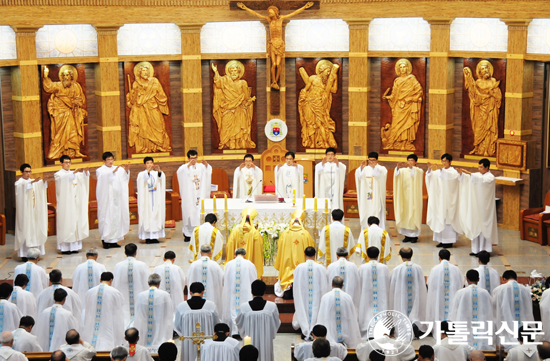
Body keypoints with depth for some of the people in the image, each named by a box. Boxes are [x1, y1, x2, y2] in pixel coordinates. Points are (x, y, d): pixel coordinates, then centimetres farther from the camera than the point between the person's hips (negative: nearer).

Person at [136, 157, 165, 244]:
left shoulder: (156, 173, 11)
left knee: (156, 216, 0)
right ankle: (147, 237, -6)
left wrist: (159, 171, -30)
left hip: (156, 199, 3)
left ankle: (155, 236, 4)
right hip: (146, 199, -3)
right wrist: (148, 171, -34)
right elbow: (142, 179, -18)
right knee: (146, 216, -7)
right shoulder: (142, 174, 5)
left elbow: (162, 177, -9)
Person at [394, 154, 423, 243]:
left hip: (414, 196, -3)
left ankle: (414, 235, 0)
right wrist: (398, 167, -28)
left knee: (414, 215, -4)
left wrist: (411, 167, -37)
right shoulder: (404, 170, 10)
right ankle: (407, 235, 7)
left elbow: (415, 173, -19)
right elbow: (397, 174, -8)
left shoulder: (419, 171, 4)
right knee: (405, 215, 1)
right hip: (405, 196, 3)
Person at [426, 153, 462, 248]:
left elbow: (451, 176, -27)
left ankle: (449, 241, -3)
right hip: (440, 199, 6)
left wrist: (441, 170, -39)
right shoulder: (439, 172, 12)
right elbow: (431, 176, -2)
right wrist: (429, 169, -21)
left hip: (449, 200, -6)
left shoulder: (454, 172, -5)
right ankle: (442, 240, 11)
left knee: (448, 219, -7)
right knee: (440, 219, 6)